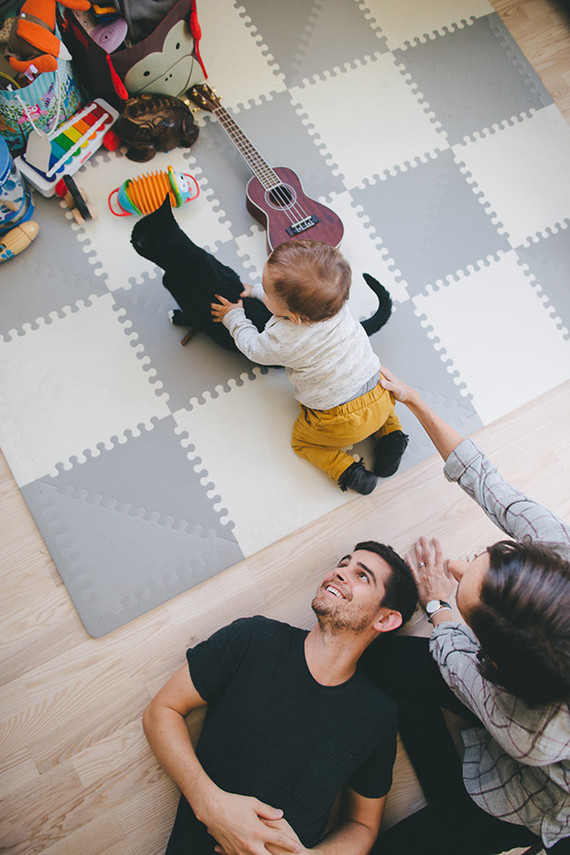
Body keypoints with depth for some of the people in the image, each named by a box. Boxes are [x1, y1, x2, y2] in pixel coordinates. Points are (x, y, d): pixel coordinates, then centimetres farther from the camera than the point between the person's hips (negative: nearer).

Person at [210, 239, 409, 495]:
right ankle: (390, 433, 19)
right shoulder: (334, 299, -11)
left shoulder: (283, 341, -27)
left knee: (301, 439, 23)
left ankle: (348, 471, 4)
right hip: (379, 398, 5)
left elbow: (254, 348, -1)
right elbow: (291, 293, 13)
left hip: (340, 423, -5)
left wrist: (234, 317, 14)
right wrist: (253, 291, 17)